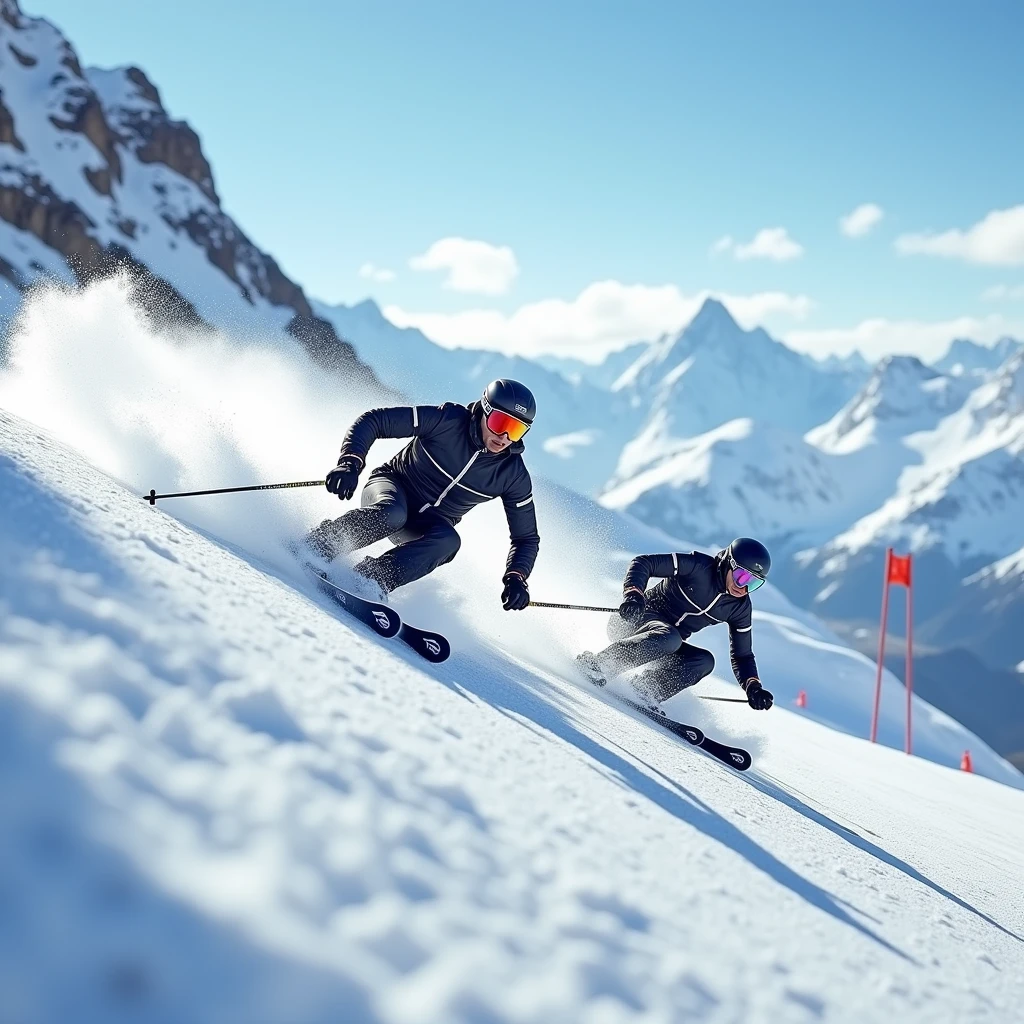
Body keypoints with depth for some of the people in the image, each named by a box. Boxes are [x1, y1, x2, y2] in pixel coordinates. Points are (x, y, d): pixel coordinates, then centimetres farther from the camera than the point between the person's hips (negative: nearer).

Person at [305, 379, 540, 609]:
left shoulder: (514, 475, -14)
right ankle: (314, 549, -24)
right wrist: (350, 463, -35)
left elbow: (526, 537, -4)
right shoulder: (447, 420, -22)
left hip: (428, 526, 3)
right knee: (392, 513, -38)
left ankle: (370, 579, -33)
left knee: (448, 541, -33)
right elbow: (372, 420, -19)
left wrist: (516, 577, -24)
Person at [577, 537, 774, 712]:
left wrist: (753, 687, -10)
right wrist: (633, 594, -36)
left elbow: (742, 655, 8)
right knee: (669, 637, -38)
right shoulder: (698, 566, -15)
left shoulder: (740, 607, 1)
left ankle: (647, 688, -24)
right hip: (636, 619, -6)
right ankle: (597, 663, -32)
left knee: (705, 660, -22)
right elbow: (643, 563, -18)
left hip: (669, 645, 6)